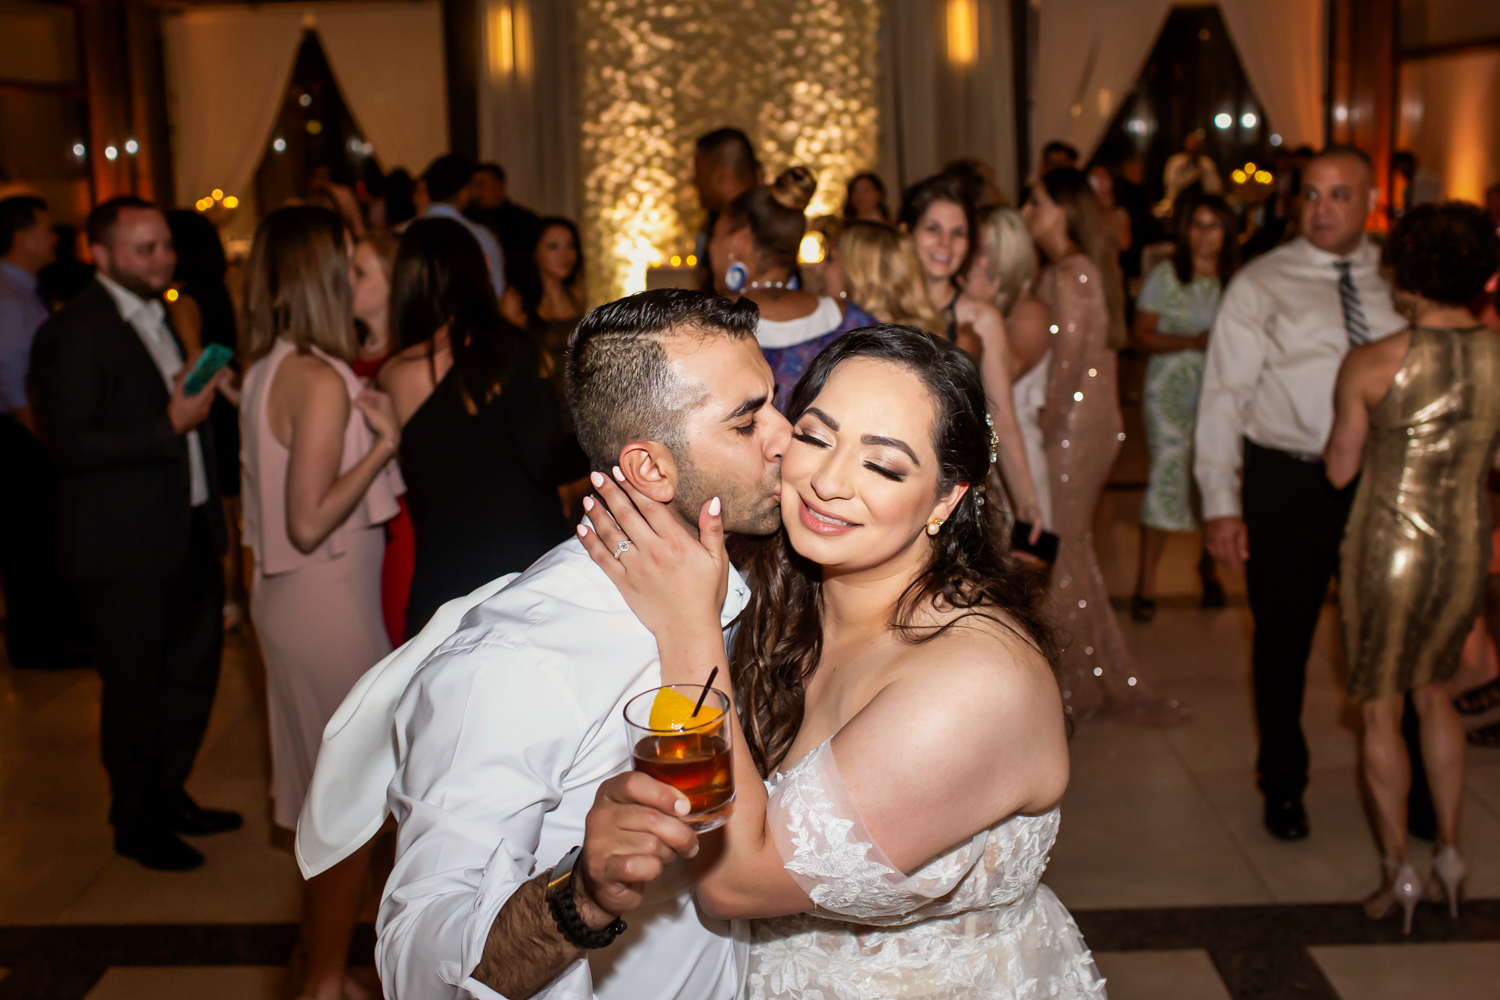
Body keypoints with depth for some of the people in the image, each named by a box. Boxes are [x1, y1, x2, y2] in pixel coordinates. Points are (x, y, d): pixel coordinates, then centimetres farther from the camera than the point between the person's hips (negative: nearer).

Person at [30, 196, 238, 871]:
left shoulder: (158, 319, 14)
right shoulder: (73, 334, -15)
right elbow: (70, 443, -23)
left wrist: (200, 398, 9)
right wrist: (171, 424, -25)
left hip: (188, 533, 9)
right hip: (124, 548, -9)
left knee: (193, 675, 18)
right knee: (134, 687, 5)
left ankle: (168, 795, 37)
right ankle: (136, 822, 23)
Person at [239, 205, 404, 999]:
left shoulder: (272, 368, 6)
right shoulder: (322, 380, -21)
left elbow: (294, 504, 9)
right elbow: (309, 522, -22)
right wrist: (384, 443, -18)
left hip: (297, 600, 9)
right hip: (328, 606, -9)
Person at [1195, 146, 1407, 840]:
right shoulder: (1260, 285, -3)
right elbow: (1224, 395, -5)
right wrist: (1222, 503, -12)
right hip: (1286, 481, -2)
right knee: (1283, 641, 9)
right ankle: (1283, 786, 30)